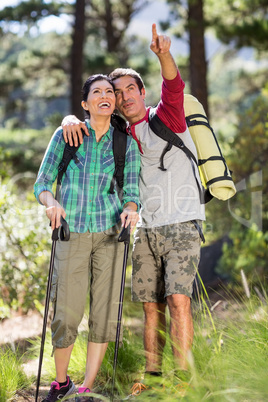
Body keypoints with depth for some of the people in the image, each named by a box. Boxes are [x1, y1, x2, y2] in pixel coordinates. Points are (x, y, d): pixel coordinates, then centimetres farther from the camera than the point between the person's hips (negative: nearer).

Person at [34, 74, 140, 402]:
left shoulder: (126, 143, 5)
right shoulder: (65, 136, 2)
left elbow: (132, 194, 7)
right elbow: (41, 183, 3)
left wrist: (130, 210, -16)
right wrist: (51, 202, -18)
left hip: (109, 235, 1)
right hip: (72, 234, -1)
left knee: (104, 314, -1)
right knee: (65, 315, -3)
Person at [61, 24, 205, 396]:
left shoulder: (166, 118, -2)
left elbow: (174, 86, -23)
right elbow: (80, 121, 19)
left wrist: (164, 54, -44)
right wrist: (71, 121, -7)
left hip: (182, 224, -6)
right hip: (146, 229, 6)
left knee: (178, 299, -16)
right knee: (151, 305, 6)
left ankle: (182, 378, -12)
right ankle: (152, 375, 14)